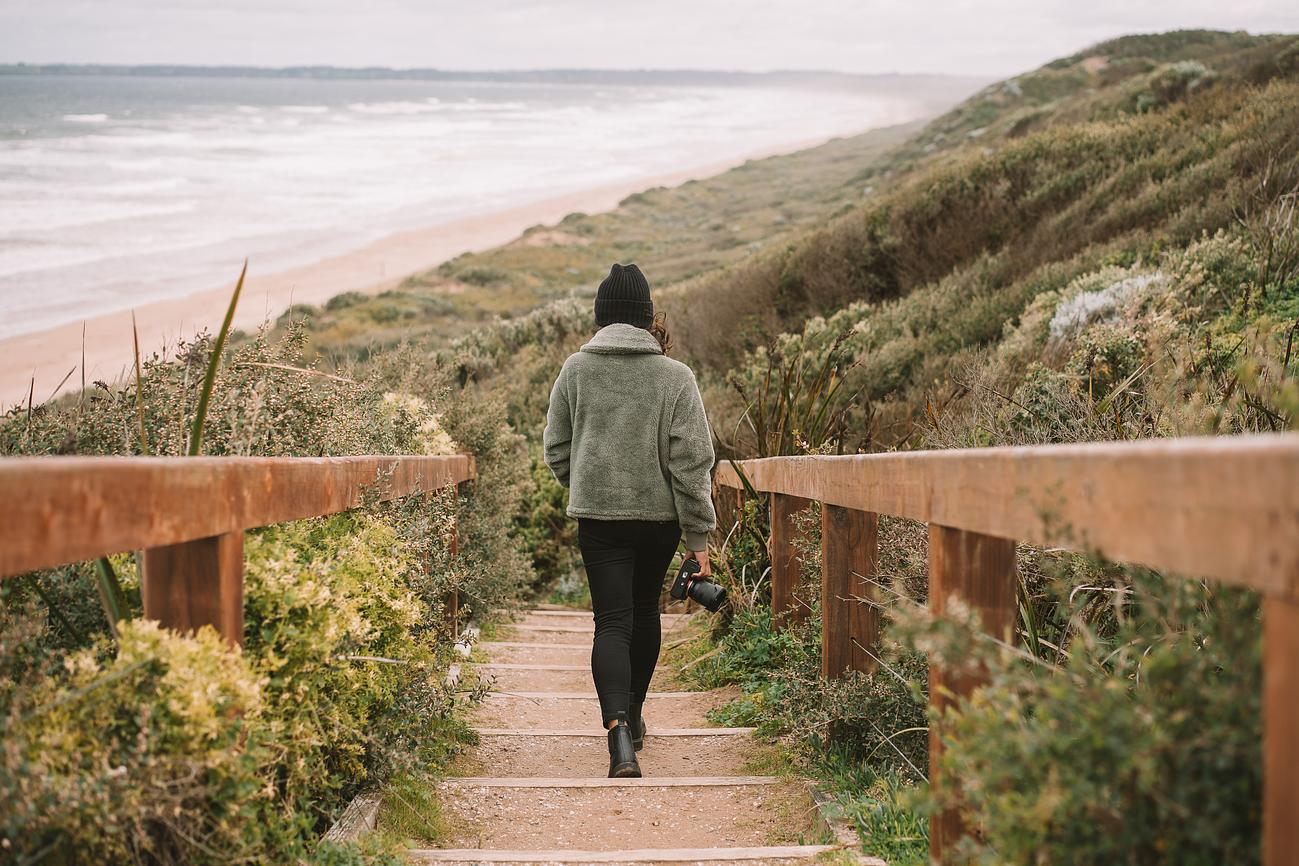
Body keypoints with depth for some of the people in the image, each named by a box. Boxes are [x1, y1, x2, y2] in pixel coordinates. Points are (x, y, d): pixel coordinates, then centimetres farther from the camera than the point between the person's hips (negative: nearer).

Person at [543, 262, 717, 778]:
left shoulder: (575, 369, -2)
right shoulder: (676, 377, -7)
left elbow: (556, 450, 5)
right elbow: (692, 461, -9)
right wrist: (699, 534, -4)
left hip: (598, 515, -1)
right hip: (660, 515, 1)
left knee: (612, 621, -2)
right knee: (645, 611, 21)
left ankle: (619, 732, -23)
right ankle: (633, 716, 37)